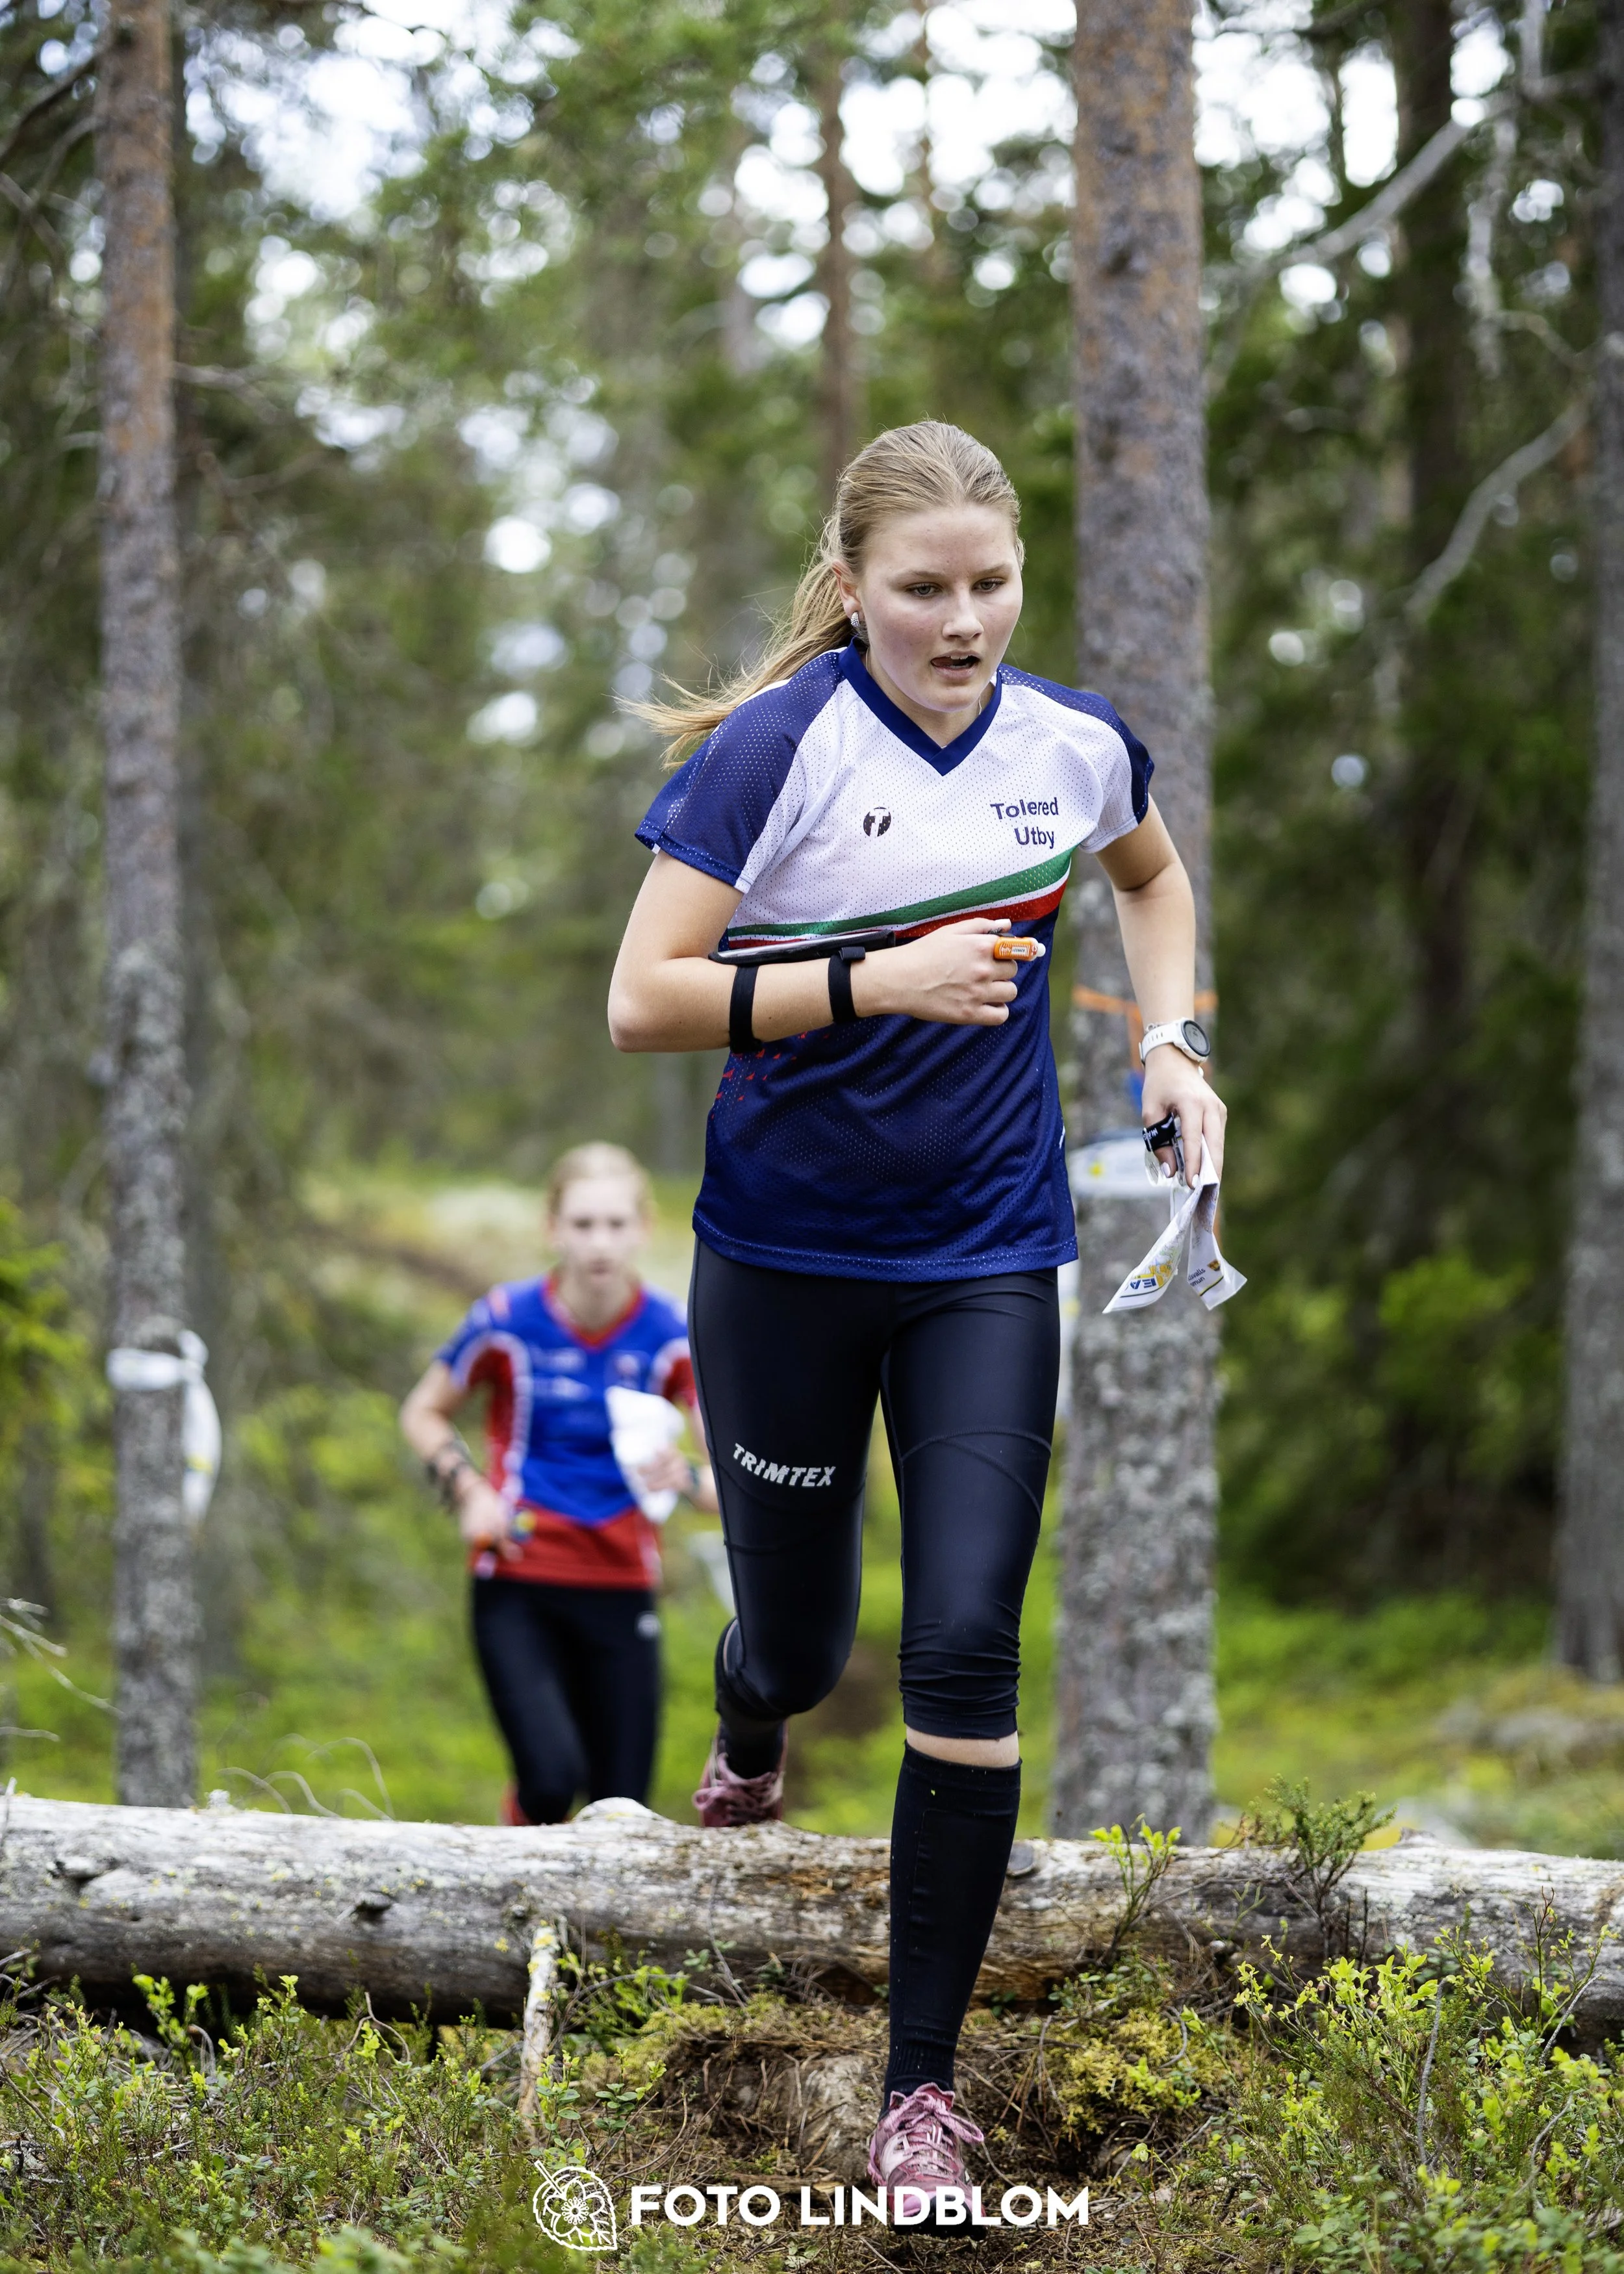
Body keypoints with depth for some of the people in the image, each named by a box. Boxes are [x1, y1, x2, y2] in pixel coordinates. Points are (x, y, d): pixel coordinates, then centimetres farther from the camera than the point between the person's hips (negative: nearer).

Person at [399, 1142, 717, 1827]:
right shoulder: (506, 1321, -6)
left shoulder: (671, 1336, -5)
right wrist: (467, 1489, -7)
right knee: (552, 1777, -20)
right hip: (516, 1585, -2)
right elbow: (422, 1413, 11)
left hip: (620, 1590, 2)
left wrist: (686, 1480, -31)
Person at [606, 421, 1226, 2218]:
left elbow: (1150, 871, 23)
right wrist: (878, 981, -27)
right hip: (785, 1256, -2)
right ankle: (751, 1724, 53)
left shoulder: (1076, 744, -1)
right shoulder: (777, 747, -15)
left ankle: (922, 2080, 3)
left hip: (988, 1261, 2)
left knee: (965, 1654, -8)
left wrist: (1172, 1040, 8)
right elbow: (644, 1001, -19)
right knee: (800, 1638, 11)